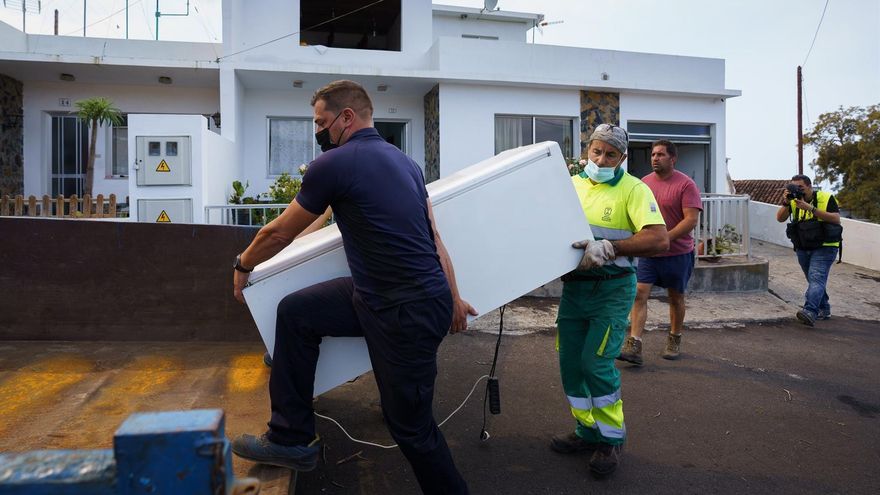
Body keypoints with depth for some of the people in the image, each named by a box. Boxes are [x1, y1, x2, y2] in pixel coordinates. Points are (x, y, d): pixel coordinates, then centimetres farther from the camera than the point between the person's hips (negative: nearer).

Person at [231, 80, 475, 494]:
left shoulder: (333, 164, -11)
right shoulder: (403, 161, 13)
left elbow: (279, 233, 1)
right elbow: (434, 239, 12)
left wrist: (242, 265, 19)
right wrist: (453, 299, 16)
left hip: (408, 314, -9)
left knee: (409, 424, 6)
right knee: (295, 312, 11)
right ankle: (291, 439, 20)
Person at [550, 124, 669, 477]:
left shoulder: (633, 189, -8)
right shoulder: (571, 184, 6)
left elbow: (659, 239, -20)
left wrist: (608, 247, -30)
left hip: (612, 289, -5)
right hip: (574, 286, 5)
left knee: (596, 362, -8)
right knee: (569, 362, 9)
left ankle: (610, 438, 15)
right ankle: (588, 431, 28)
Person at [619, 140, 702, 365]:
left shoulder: (686, 184, -10)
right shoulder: (644, 182, 5)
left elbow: (691, 220, -17)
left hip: (677, 253, -3)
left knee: (676, 298, 13)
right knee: (639, 294, -9)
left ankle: (674, 340, 32)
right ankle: (634, 346, -11)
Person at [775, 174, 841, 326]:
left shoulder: (826, 198, -8)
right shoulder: (794, 200, 3)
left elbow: (836, 219, -18)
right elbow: (780, 218, -5)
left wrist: (811, 208, -25)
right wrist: (786, 203, -22)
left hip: (824, 247, -5)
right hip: (803, 249, 5)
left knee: (816, 279, -20)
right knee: (814, 281, 17)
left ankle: (810, 312, -32)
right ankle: (824, 310, 33)